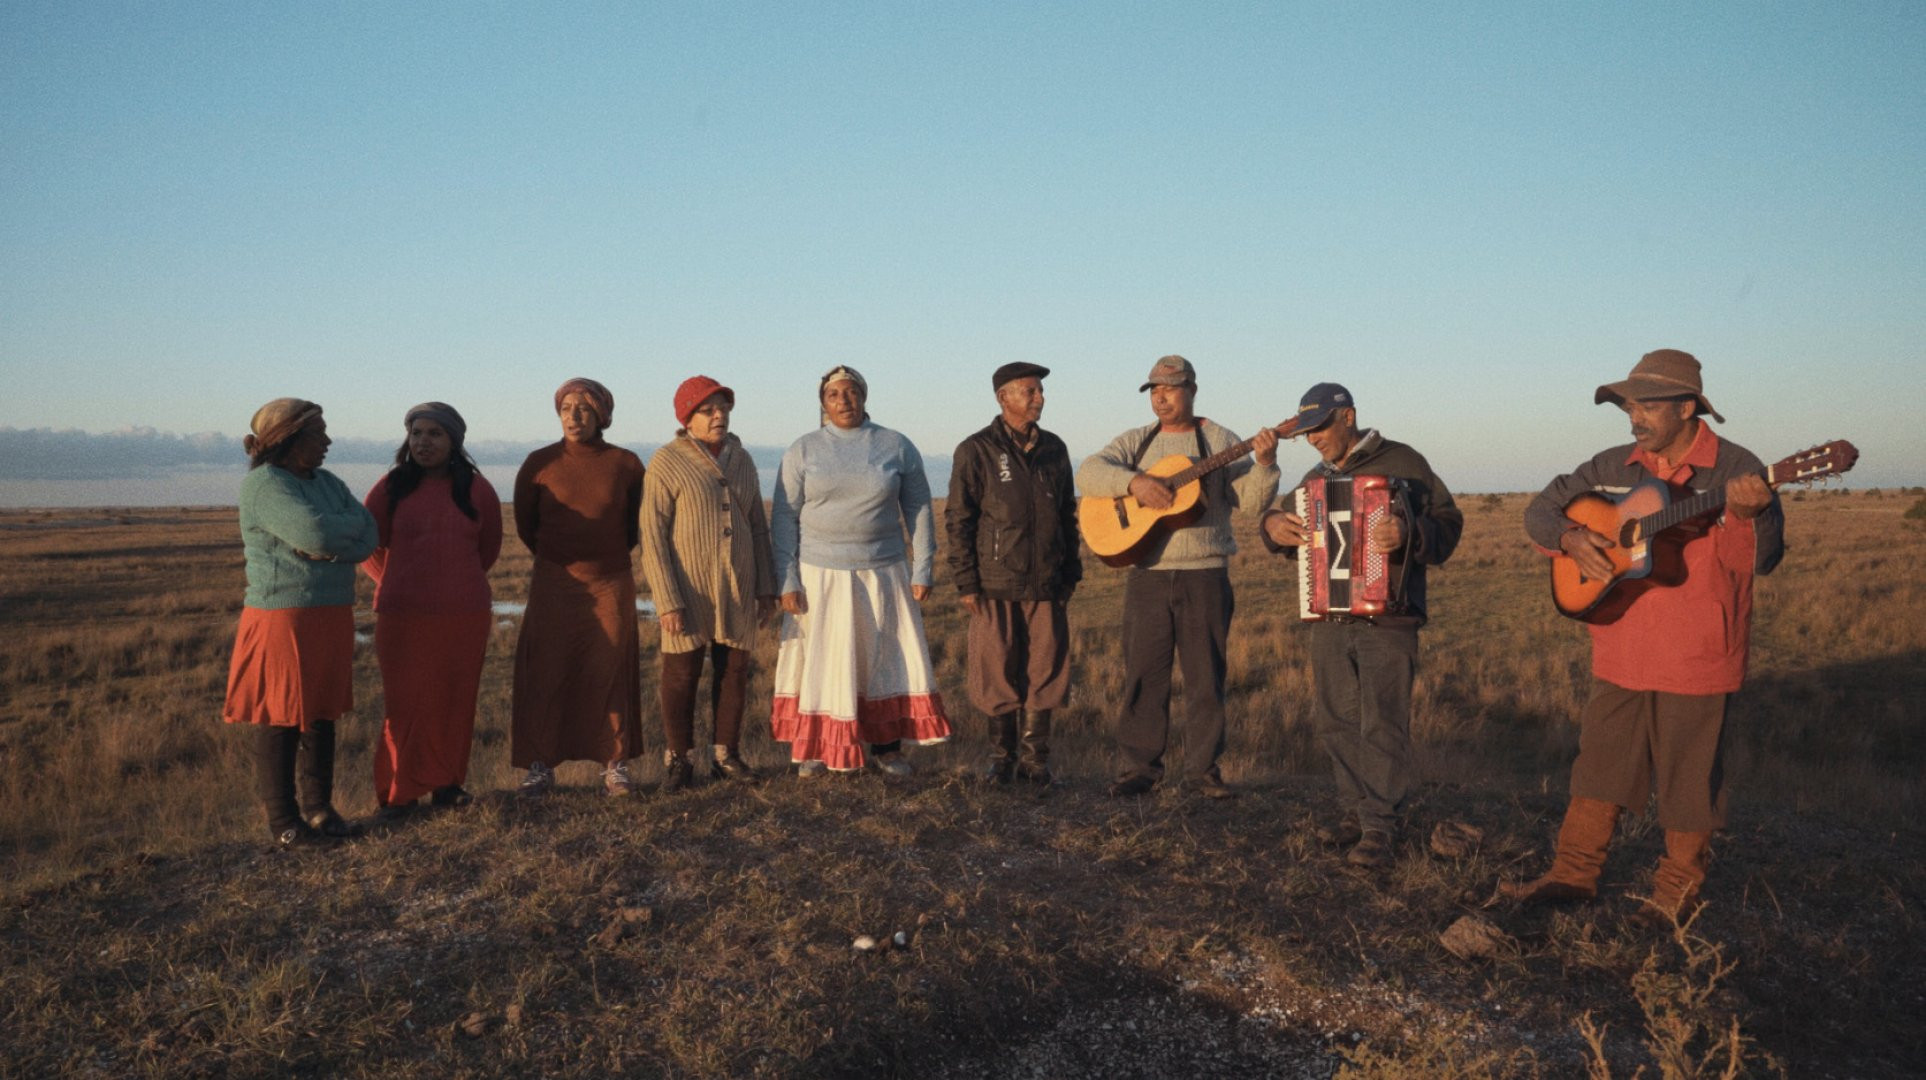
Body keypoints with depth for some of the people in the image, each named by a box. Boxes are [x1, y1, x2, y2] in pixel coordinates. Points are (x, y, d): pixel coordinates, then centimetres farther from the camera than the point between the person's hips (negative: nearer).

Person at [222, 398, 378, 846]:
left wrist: (326, 547, -16)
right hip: (283, 617, -7)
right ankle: (282, 819, 10)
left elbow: (368, 536, 1)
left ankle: (318, 807, 23)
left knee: (322, 714, 12)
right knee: (280, 718, 1)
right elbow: (316, 533, -24)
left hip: (332, 616, 7)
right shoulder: (264, 484, -11)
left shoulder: (327, 482, 13)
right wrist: (350, 525, -5)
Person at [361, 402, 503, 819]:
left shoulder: (477, 489, 2)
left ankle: (447, 784, 20)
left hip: (466, 615, 1)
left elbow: (489, 545, 17)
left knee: (455, 702, 7)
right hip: (403, 615, -1)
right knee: (405, 704, 1)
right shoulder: (392, 487, -1)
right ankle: (398, 793, 12)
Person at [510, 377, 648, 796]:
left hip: (611, 584, 0)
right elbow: (525, 524, 11)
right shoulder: (539, 463, -2)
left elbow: (636, 524, 13)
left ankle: (614, 765, 10)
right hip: (553, 586, 0)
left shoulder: (625, 464, -1)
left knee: (610, 674, 3)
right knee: (545, 674, -1)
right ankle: (541, 766, 6)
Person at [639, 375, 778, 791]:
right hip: (687, 588, -5)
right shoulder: (666, 463, -8)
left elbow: (758, 526, 14)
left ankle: (726, 755, 20)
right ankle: (679, 759, 14)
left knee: (734, 671, 8)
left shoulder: (741, 459, 8)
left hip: (737, 587, 5)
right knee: (682, 673, 2)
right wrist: (667, 600, -15)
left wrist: (766, 586, 10)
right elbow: (652, 535, -10)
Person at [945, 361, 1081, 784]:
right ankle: (1001, 756, 17)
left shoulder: (1054, 449, 11)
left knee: (1045, 672, 4)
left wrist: (1071, 572, 13)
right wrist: (966, 583, -8)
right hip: (996, 585, -3)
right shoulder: (976, 451, -2)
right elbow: (958, 519, -3)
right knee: (998, 672, 3)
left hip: (1047, 585, 4)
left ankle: (1035, 757, 15)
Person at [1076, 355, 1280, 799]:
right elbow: (1088, 473, -6)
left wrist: (1265, 463, -22)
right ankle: (1139, 766, 13)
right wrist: (1134, 482, -21)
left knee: (1205, 675, 3)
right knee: (1142, 673, 4)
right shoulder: (1135, 442, 10)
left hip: (1205, 575, -1)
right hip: (1147, 575, 1)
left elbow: (1252, 498, -3)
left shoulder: (1220, 441, 5)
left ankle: (1202, 770, 12)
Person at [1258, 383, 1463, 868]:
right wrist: (1273, 524, -1)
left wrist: (1409, 532, -30)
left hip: (1387, 619, -7)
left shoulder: (1401, 462, -4)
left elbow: (1448, 522, -10)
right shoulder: (1316, 478, 16)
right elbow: (1286, 517, 23)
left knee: (1383, 725, -6)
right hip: (1329, 619, 7)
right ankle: (1357, 810, 22)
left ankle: (1379, 827, 0)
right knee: (1336, 721, 10)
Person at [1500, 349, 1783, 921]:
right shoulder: (1614, 467, 4)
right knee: (1600, 763, 14)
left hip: (1695, 658, -4)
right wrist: (1570, 537, -10)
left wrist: (1750, 513, -40)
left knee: (1689, 774, 8)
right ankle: (1574, 873, 26)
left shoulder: (1735, 470, -9)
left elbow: (1761, 559, -19)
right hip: (1621, 653, 5)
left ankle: (1679, 885, 28)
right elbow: (1541, 509, 11)